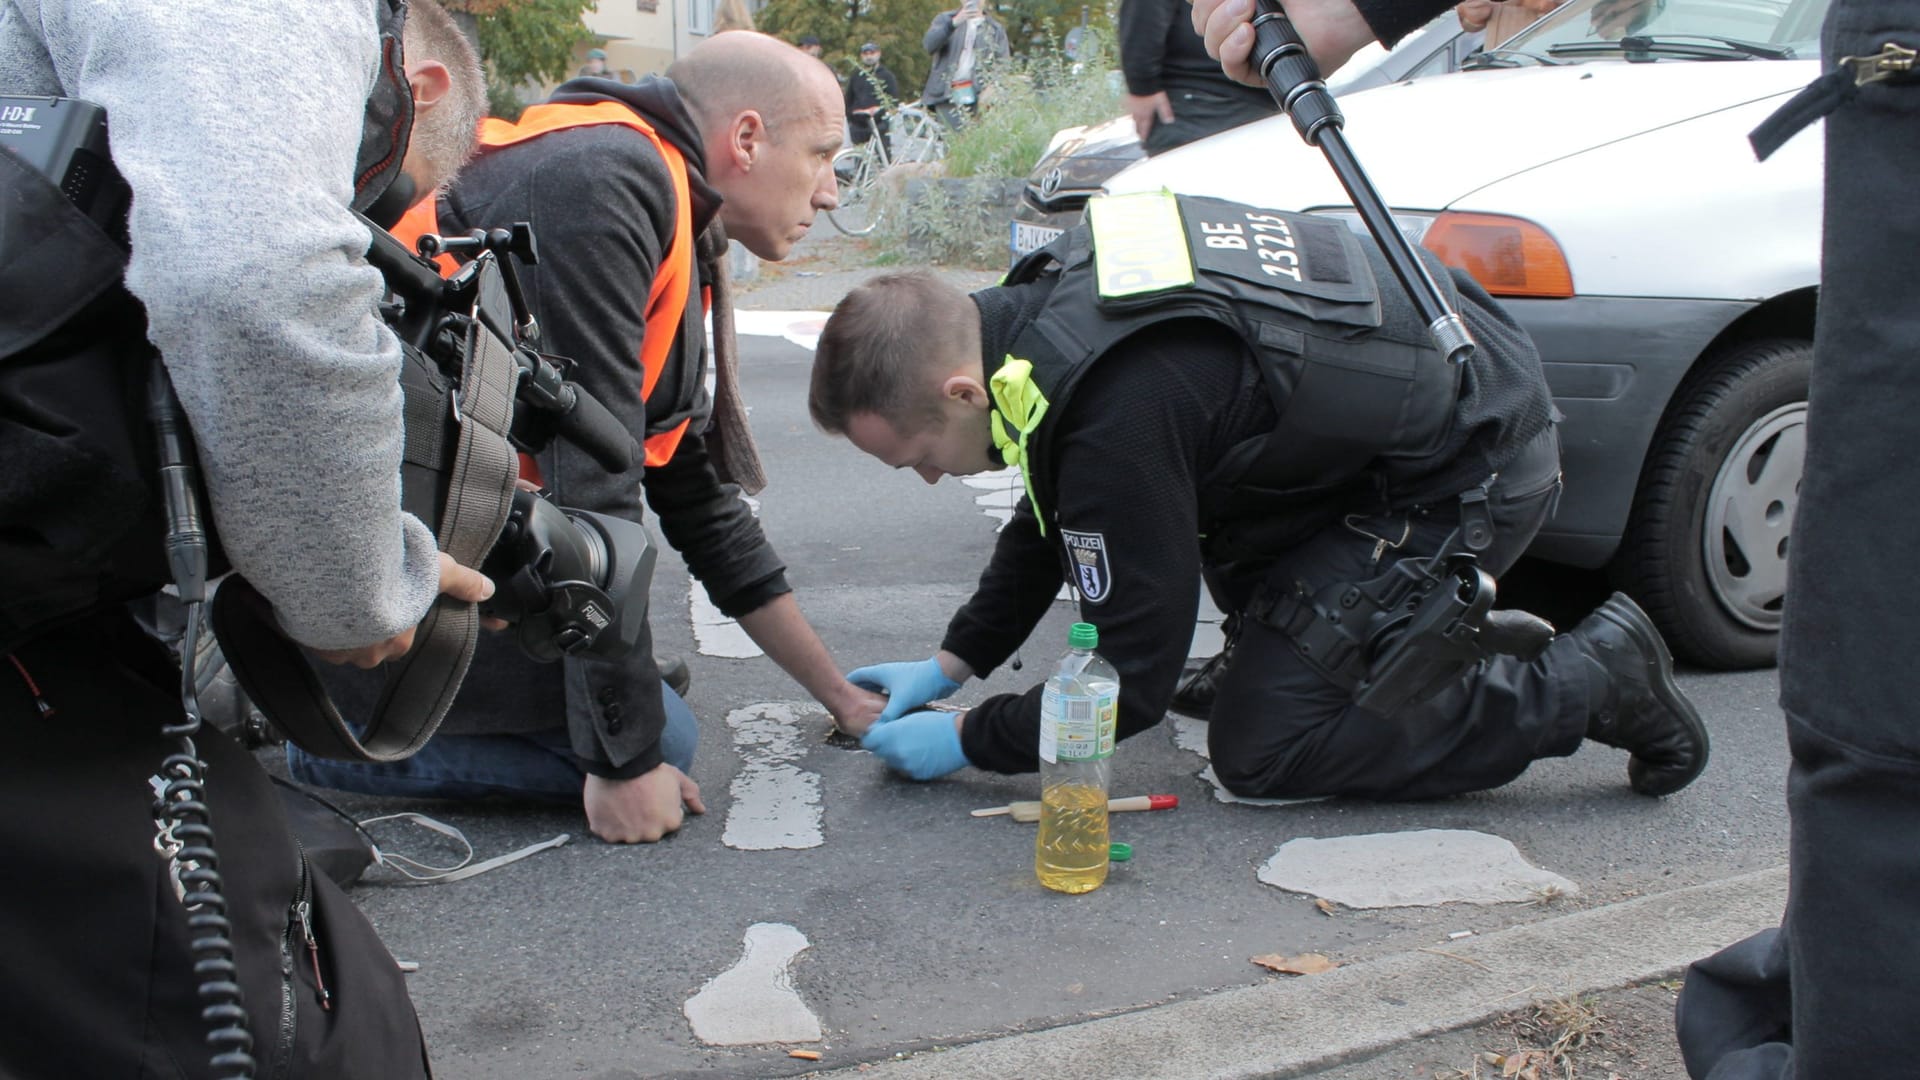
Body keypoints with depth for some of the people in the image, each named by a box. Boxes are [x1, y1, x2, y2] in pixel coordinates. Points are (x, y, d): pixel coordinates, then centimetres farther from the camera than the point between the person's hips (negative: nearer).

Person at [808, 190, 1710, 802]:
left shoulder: (1118, 408, -31)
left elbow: (1135, 679, -19)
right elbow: (1055, 512, 16)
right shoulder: (1053, 291, -1)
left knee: (1261, 747, -8)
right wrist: (952, 662, 15)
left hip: (1471, 474, -9)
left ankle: (1593, 680, -1)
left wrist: (967, 740, -7)